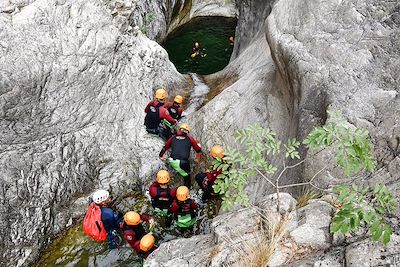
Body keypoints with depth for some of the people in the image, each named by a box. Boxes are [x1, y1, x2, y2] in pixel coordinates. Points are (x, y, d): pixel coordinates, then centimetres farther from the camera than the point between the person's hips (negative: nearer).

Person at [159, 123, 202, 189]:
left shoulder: (173, 138, 17)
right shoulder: (189, 138, 10)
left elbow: (165, 147, 28)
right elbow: (198, 148, 18)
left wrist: (161, 155, 46)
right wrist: (198, 154, 40)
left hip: (172, 161, 3)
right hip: (183, 162, -3)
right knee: (186, 175, 16)